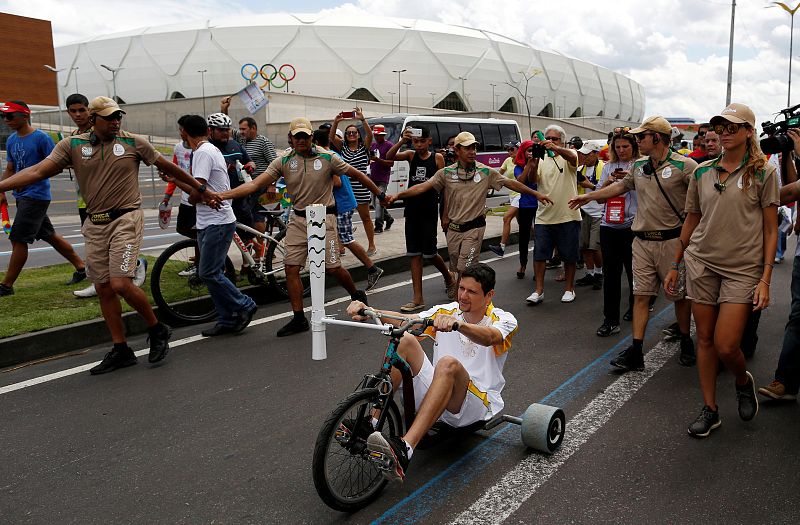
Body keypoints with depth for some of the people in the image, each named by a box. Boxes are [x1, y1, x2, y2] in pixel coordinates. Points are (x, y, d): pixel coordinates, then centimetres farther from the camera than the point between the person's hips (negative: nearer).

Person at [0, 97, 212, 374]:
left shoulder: (134, 142, 0)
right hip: (95, 226, 4)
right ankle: (121, 351, 18)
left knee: (120, 284, -16)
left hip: (126, 219, -4)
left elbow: (168, 167, 8)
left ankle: (157, 330, 6)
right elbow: (37, 171, -3)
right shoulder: (72, 145, 5)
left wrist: (201, 190, 12)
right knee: (104, 289, 7)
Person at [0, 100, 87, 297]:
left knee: (18, 240, -6)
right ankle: (82, 267, 24)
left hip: (36, 197, -8)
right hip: (22, 197, 8)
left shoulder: (41, 137, -12)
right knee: (49, 235, 14)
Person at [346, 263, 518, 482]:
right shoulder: (446, 312, 8)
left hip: (478, 405, -4)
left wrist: (458, 324, -50)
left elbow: (489, 337, -30)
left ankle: (404, 449, -50)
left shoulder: (504, 320, -4)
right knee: (405, 340, -15)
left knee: (448, 364, -36)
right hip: (435, 399, 5)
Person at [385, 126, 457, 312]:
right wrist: (402, 141, -26)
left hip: (429, 211, -3)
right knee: (414, 254, 4)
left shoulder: (437, 158, -1)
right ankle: (418, 299, 9)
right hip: (412, 211, 3)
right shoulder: (411, 155, 5)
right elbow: (389, 157, -11)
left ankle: (449, 278, 31)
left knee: (429, 253, 0)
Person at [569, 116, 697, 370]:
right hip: (642, 241, 5)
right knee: (641, 295, 3)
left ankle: (686, 342, 29)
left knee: (679, 294, 9)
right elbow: (620, 186, 25)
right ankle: (636, 351, 5)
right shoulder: (639, 166, 10)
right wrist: (589, 196, 29)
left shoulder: (684, 166, -10)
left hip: (672, 241, -5)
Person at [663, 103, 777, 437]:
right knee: (705, 338, 7)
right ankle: (710, 409, 20)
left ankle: (744, 382, 27)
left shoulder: (763, 173, -2)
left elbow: (771, 230, -3)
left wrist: (765, 279, -10)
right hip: (701, 263, 3)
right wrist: (675, 265, 13)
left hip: (743, 269, -3)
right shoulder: (702, 172, 7)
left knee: (726, 346, -8)